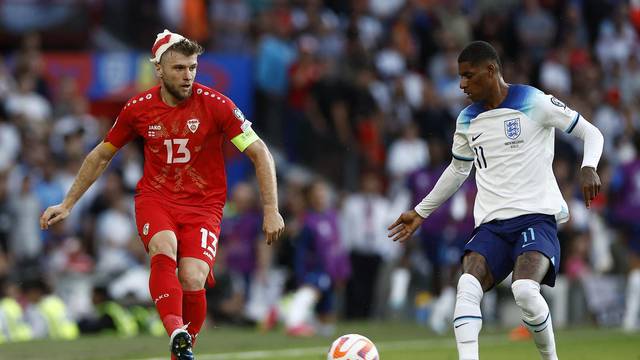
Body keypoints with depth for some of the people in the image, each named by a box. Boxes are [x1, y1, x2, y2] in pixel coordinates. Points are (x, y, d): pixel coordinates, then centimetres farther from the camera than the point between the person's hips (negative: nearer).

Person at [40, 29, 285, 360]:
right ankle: (177, 333, -52)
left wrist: (271, 209, -10)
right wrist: (67, 205, 16)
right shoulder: (138, 109, 0)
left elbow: (260, 153, -4)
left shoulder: (215, 104, -8)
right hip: (155, 199, 1)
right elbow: (101, 156, 15)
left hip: (204, 205, -1)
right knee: (163, 249, -33)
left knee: (192, 281, -21)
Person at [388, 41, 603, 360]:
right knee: (467, 287, -23)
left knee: (525, 290, -28)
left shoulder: (534, 103, -3)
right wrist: (421, 212, 33)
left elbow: (590, 133, 4)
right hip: (491, 224, 5)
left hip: (536, 217, -5)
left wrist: (588, 168, -16)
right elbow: (458, 169, 32)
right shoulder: (467, 121, 14)